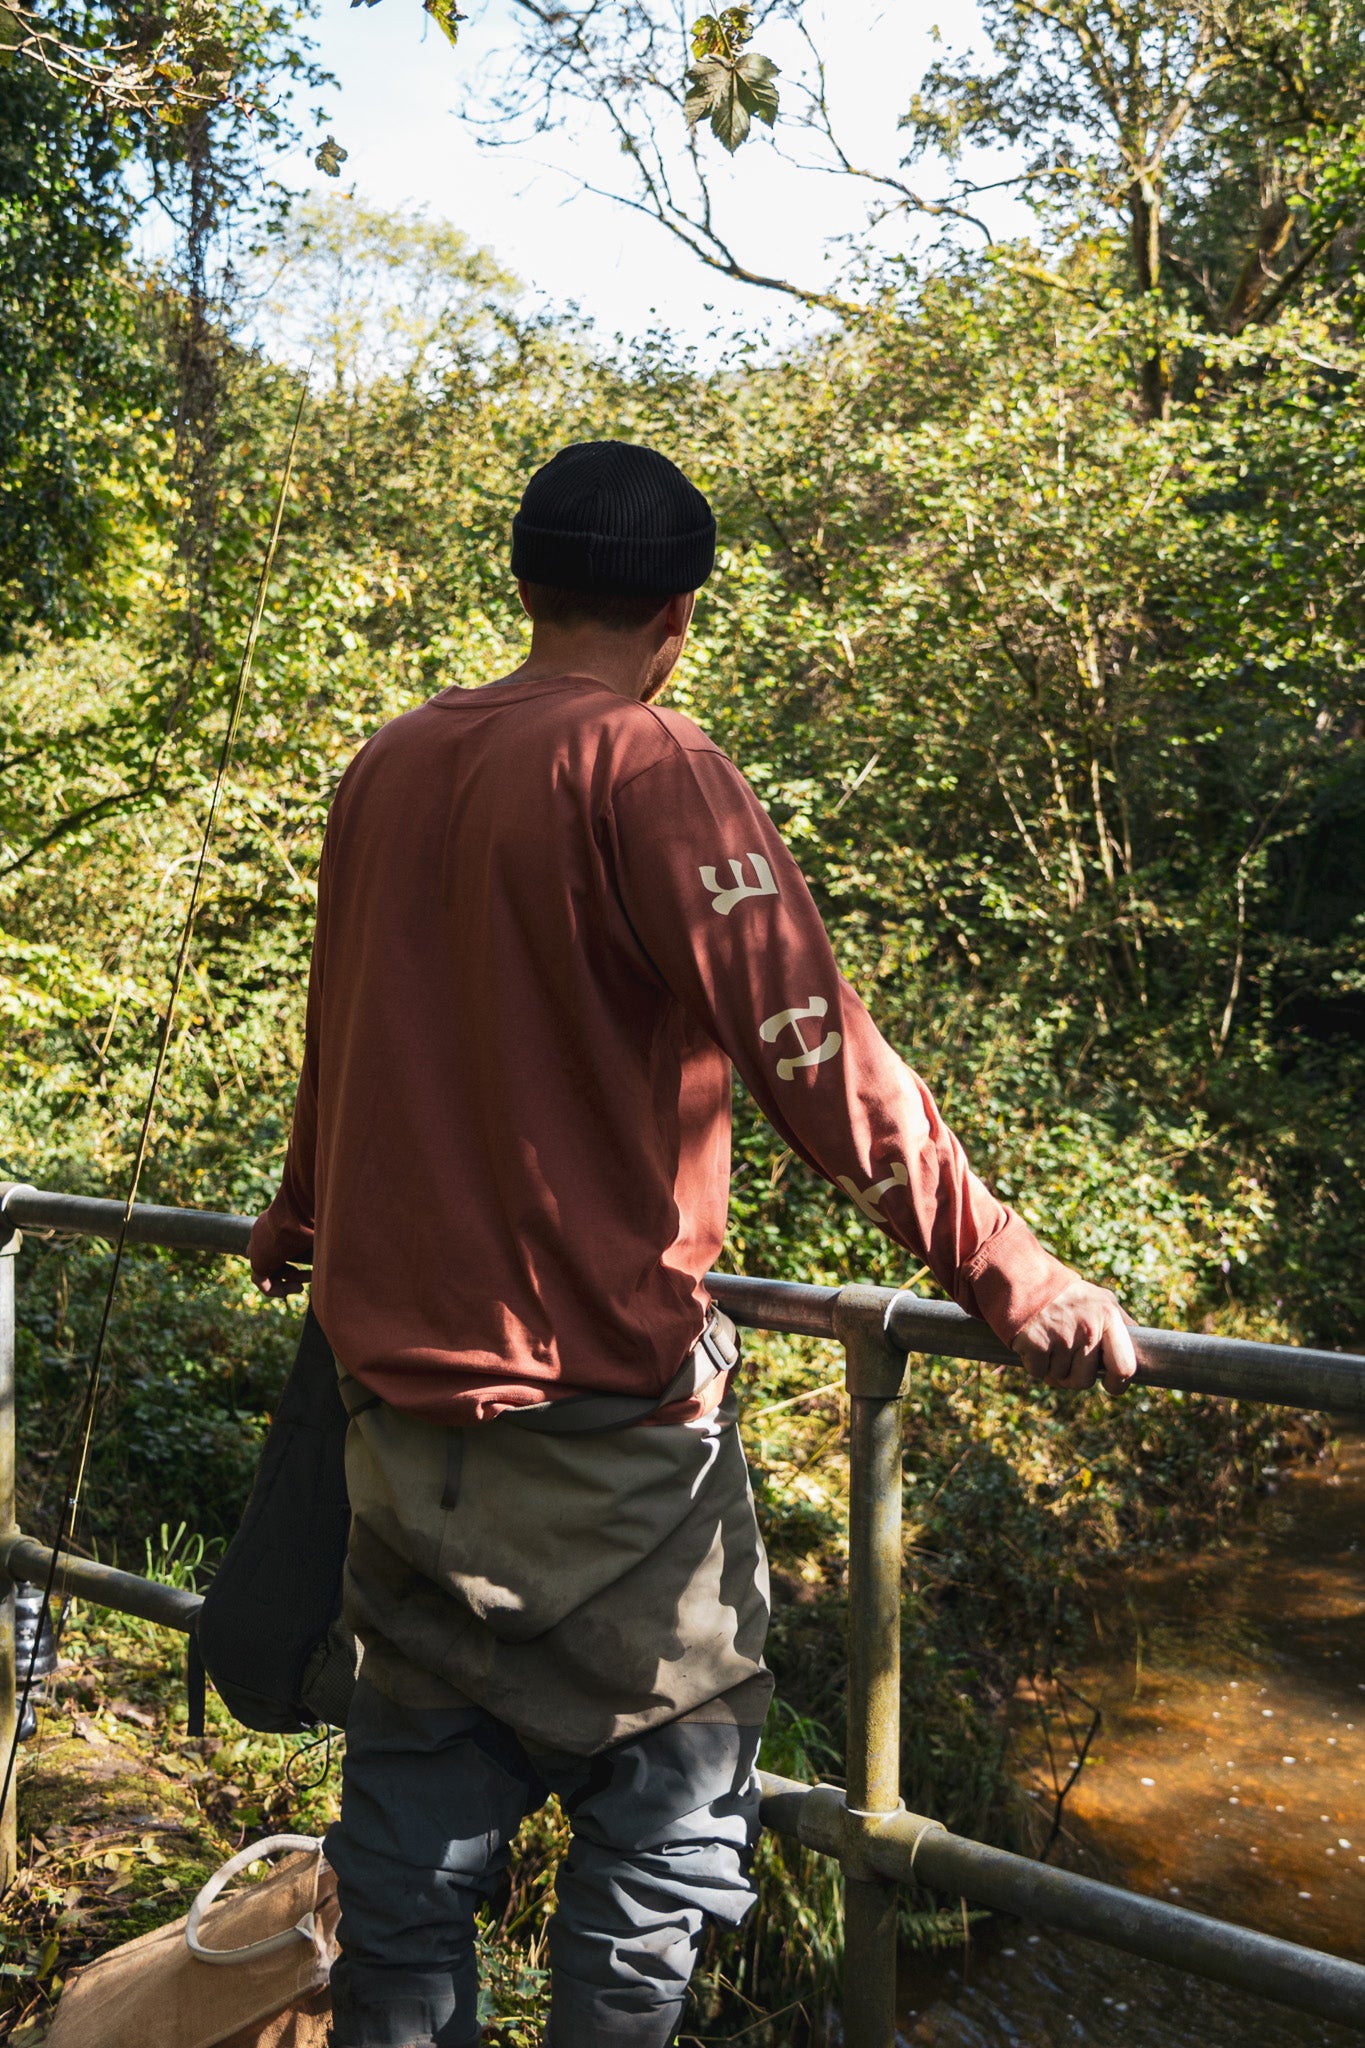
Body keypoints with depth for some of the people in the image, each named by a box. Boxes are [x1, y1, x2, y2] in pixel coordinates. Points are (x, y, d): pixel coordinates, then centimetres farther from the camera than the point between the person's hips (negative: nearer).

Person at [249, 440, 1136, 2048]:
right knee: (661, 1791, 11)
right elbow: (819, 1065, -21)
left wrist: (302, 1219, 36)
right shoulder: (640, 769, -14)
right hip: (595, 1397, -6)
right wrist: (1014, 1285, -14)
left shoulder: (387, 768, 7)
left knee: (419, 1786, 19)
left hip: (397, 1363, 7)